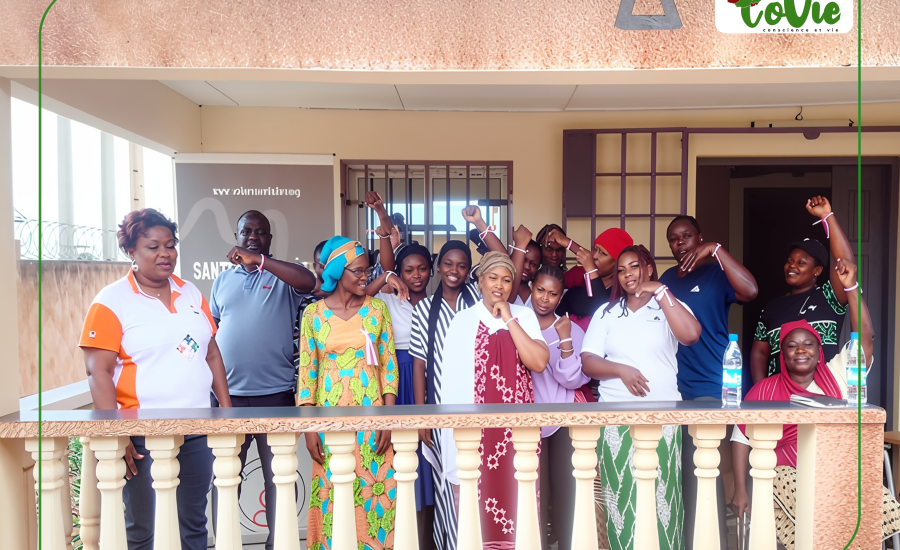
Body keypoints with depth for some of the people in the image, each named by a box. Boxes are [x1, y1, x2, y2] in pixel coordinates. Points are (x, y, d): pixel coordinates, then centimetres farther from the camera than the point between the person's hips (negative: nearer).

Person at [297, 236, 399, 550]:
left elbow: (389, 366, 1)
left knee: (375, 492, 3)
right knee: (333, 496, 6)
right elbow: (307, 371, 0)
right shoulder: (314, 313, 0)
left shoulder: (377, 309, 2)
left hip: (371, 413, 1)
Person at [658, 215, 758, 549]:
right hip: (669, 388, 6)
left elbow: (750, 290, -24)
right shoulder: (667, 278, 13)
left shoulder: (717, 274, -3)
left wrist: (716, 249, -24)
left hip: (706, 390, -6)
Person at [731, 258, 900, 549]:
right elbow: (741, 438, 1)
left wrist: (851, 287, -14)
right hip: (788, 473, -4)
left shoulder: (836, 375, 10)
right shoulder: (765, 389, 3)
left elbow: (865, 338, -3)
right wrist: (740, 490, -6)